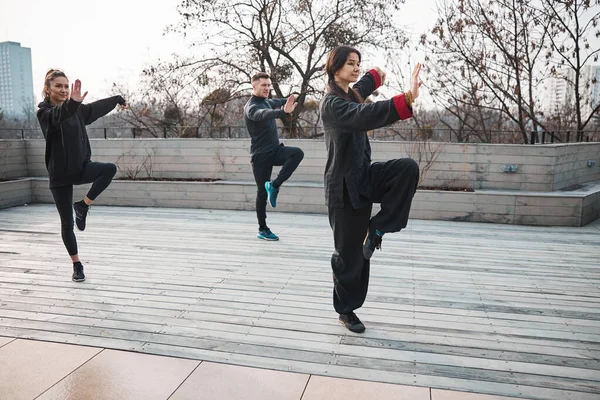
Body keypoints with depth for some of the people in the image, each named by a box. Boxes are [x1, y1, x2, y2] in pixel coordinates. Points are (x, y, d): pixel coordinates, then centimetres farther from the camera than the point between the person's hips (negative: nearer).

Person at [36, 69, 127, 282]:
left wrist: (118, 99, 38)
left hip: (82, 166, 4)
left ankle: (82, 206, -6)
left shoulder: (78, 110, 5)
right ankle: (77, 264, 19)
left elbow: (97, 107, 24)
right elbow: (58, 116, -36)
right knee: (67, 222, 1)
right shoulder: (44, 112, -11)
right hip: (60, 174, -4)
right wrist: (72, 103, -57)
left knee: (110, 168, -26)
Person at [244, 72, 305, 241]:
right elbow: (263, 114, -39)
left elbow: (276, 102, 36)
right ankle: (262, 230, 11)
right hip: (261, 154, -7)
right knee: (262, 192, -2)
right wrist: (283, 111, -57)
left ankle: (274, 186, -14)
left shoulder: (267, 101, 10)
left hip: (275, 149, 7)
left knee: (298, 153, -22)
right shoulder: (251, 107, -15)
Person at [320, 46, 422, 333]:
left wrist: (376, 75, 55)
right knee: (350, 252, 0)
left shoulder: (350, 95, 11)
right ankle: (345, 310, 22)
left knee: (408, 168, -20)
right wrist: (408, 98, -46)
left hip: (364, 175, 8)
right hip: (345, 186, -8)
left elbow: (362, 86, 37)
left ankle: (377, 228, -6)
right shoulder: (332, 104, -17)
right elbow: (364, 116, -37)